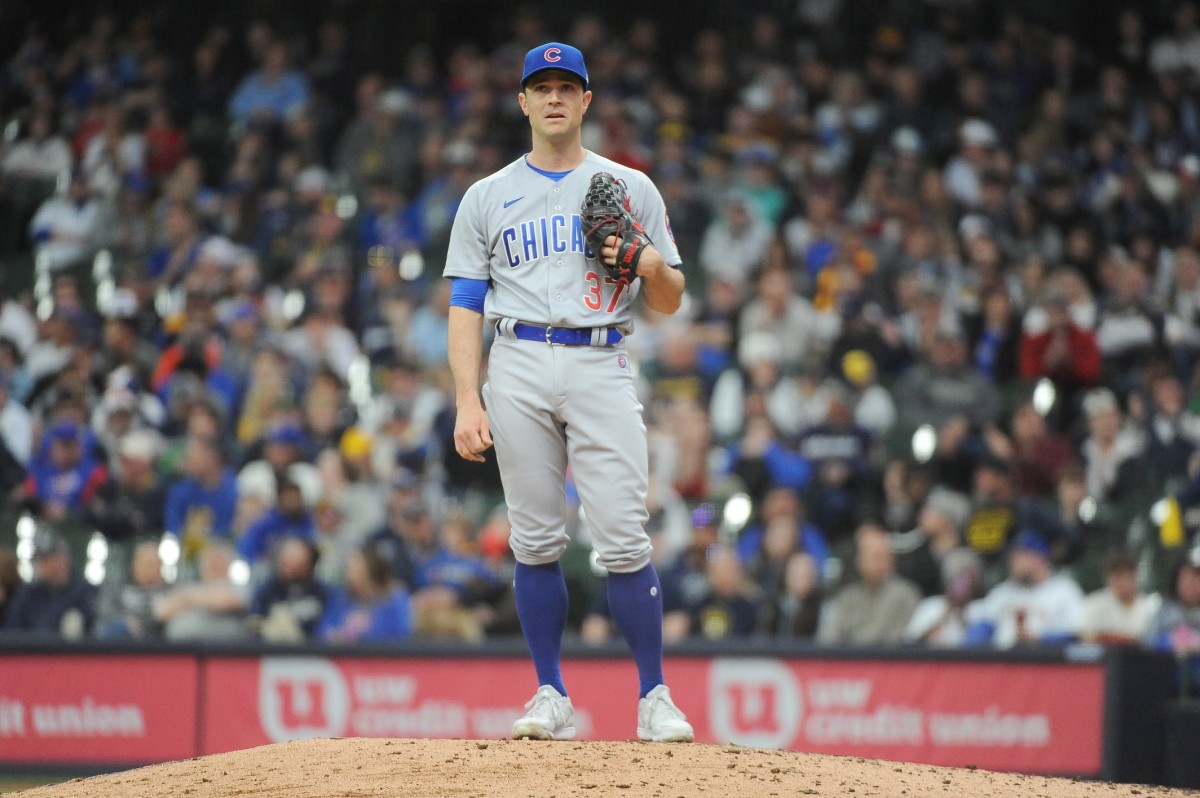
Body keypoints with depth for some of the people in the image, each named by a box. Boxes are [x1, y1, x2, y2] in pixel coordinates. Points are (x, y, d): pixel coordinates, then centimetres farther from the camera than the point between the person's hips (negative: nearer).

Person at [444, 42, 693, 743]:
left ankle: (655, 698, -4)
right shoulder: (488, 198, 14)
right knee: (536, 540, 0)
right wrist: (468, 403, -2)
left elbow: (671, 302, 14)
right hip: (519, 366, 1)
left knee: (624, 540, -10)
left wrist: (653, 264, -10)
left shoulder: (631, 188, 13)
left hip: (602, 364, -1)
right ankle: (553, 699, 7)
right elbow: (466, 308, 9)